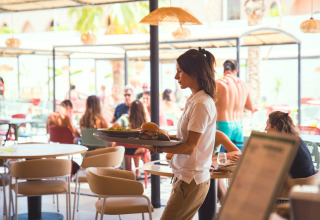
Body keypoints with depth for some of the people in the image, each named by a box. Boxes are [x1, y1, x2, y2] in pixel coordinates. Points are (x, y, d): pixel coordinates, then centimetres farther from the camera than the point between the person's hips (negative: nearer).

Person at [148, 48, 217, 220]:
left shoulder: (201, 104, -17)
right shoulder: (194, 100, 12)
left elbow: (190, 147, -18)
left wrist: (158, 148, -15)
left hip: (191, 181, -9)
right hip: (186, 177, 9)